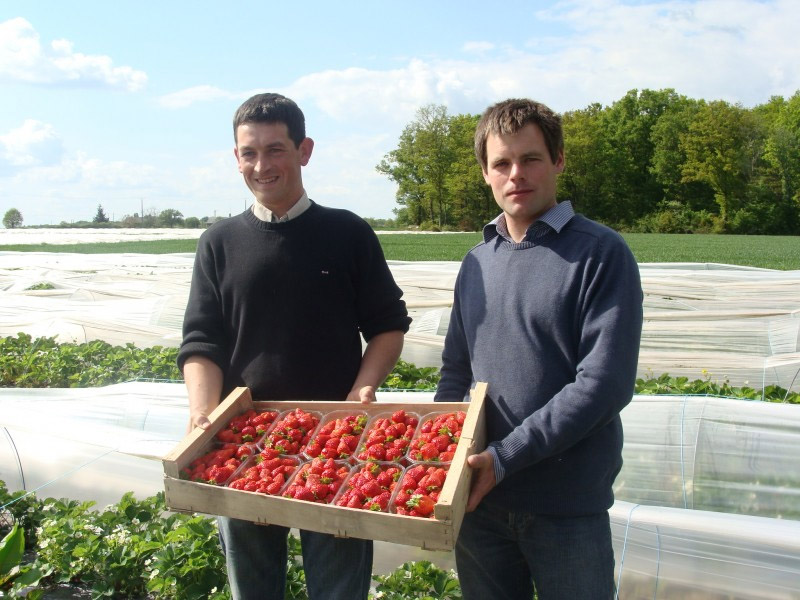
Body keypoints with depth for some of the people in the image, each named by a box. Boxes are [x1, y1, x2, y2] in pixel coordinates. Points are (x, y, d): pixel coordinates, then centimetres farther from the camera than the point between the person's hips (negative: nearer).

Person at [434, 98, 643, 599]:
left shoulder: (601, 253, -10)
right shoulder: (478, 261, 8)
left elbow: (605, 383, -17)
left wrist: (505, 456, -20)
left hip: (568, 506, -5)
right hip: (479, 500, 5)